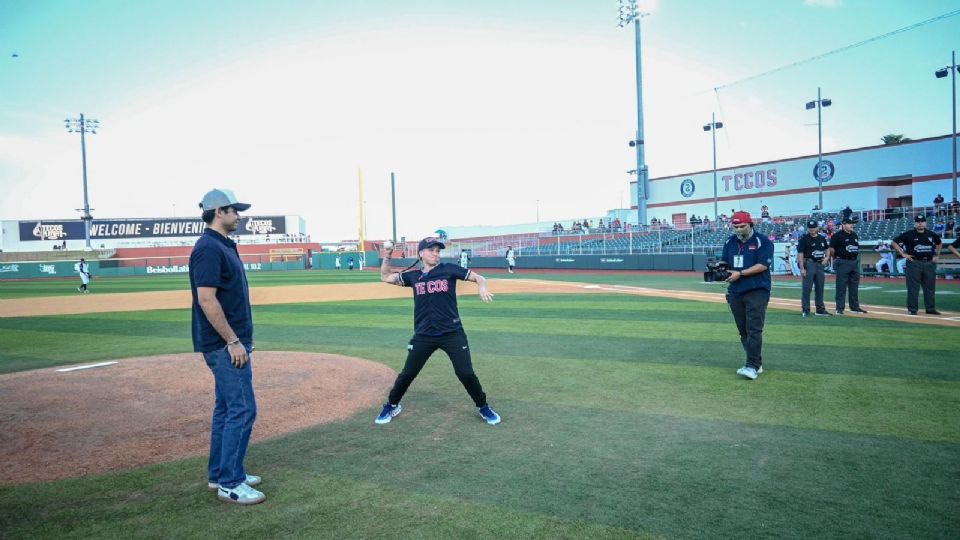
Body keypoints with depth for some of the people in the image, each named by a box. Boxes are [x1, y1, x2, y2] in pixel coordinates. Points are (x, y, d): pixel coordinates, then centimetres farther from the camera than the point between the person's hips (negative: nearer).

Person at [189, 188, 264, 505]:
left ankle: (219, 474, 26)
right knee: (243, 410, -7)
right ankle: (230, 484, 2)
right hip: (225, 345, -10)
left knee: (226, 408, 16)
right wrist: (233, 341, -21)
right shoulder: (209, 248, -16)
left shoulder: (224, 246, 15)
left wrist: (241, 339, 20)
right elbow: (207, 299, -23)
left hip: (229, 344, 10)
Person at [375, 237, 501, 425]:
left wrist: (483, 288, -25)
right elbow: (385, 277, 17)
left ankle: (483, 407, 20)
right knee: (407, 374, 7)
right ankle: (391, 406, 30)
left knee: (466, 373, -2)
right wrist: (386, 256, 3)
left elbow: (479, 278, -3)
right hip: (423, 335, 2)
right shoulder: (413, 276, 6)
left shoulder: (449, 269, -2)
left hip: (452, 333, -2)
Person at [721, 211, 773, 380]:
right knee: (743, 331, 8)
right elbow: (724, 263, 17)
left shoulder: (762, 242, -5)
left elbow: (763, 265, -14)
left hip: (757, 291, -6)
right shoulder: (730, 242, 12)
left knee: (754, 329, -12)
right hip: (735, 293, 6)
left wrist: (740, 273, -20)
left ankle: (752, 366, -13)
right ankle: (756, 363, 18)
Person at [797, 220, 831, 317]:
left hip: (820, 264, 6)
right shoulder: (804, 239, -7)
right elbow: (800, 254, -11)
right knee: (807, 288, -6)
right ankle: (806, 310, -2)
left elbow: (827, 249, 25)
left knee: (820, 288, 12)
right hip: (809, 264, -6)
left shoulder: (822, 238, 11)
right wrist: (802, 268, -18)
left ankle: (820, 309, 21)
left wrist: (827, 257, 3)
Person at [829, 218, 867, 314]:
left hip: (855, 262, 7)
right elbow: (831, 249, -9)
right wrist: (836, 258, 0)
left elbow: (857, 248, 21)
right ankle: (839, 309, 0)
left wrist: (856, 258, 14)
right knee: (841, 287, -4)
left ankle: (855, 307, 20)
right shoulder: (837, 235, -10)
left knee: (854, 287, 12)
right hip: (843, 262, -7)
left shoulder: (855, 235, 12)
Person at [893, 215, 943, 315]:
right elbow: (894, 242, -1)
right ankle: (912, 309, 2)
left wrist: (937, 255, 17)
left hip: (929, 263, 4)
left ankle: (931, 309, 16)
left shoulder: (932, 234, 9)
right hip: (914, 263, -4)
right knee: (913, 288, -3)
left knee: (930, 287, 8)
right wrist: (903, 254, -6)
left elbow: (940, 243, 27)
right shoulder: (908, 234, -4)